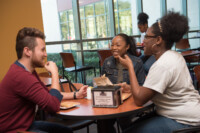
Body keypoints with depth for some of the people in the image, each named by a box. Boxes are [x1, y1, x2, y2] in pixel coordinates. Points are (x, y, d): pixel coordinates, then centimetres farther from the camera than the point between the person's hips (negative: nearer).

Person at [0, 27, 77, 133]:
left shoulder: (27, 70, 2)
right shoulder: (22, 76, -30)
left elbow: (48, 94, 10)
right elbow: (54, 105, -27)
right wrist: (54, 73, -17)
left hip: (25, 124, 9)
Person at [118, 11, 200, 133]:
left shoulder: (162, 65, -25)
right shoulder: (175, 56, 7)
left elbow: (139, 100, -23)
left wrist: (130, 66, -16)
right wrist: (133, 88, -1)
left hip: (183, 123, -10)